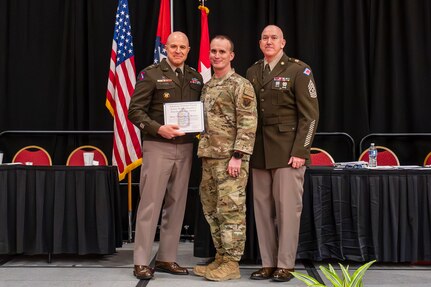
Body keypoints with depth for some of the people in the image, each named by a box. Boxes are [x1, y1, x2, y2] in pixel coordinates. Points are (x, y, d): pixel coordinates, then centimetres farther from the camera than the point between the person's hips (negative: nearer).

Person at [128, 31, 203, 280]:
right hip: (158, 146, -5)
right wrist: (158, 129, -21)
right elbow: (135, 110, -8)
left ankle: (167, 258, 20)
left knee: (176, 204, 9)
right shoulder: (151, 74, -3)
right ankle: (141, 262, 7)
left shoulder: (196, 77, 12)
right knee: (150, 204, -3)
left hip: (185, 148, 5)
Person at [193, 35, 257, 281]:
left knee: (231, 210, -4)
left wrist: (237, 156, -20)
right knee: (212, 210, 12)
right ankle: (221, 257, 24)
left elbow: (248, 123, -14)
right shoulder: (207, 86, 17)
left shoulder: (241, 85, -7)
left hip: (230, 158, -8)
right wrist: (203, 153, 17)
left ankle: (231, 263, 4)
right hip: (209, 157, 8)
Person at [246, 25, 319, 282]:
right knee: (262, 209, 7)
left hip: (288, 151, -5)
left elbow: (310, 114, -6)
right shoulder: (253, 72, 13)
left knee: (287, 209, -1)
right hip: (260, 152, 5)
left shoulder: (299, 70, -3)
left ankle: (285, 265, 10)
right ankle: (268, 263, 16)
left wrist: (300, 151, -13)